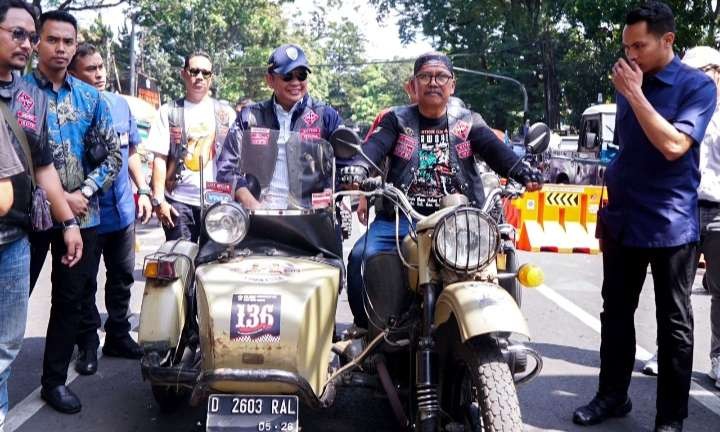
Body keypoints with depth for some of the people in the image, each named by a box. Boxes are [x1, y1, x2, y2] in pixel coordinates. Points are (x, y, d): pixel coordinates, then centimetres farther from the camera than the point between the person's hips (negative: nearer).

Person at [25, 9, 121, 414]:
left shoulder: (91, 98, 7)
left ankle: (55, 379, 25)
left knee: (72, 300, 10)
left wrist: (82, 193, -8)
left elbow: (112, 156, 6)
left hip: (81, 214, 3)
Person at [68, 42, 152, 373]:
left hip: (122, 209, 5)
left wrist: (143, 190, 10)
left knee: (122, 277, 15)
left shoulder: (120, 104, 8)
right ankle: (88, 344, 21)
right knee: (85, 283, 7)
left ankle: (118, 335, 30)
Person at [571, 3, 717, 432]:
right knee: (616, 314, 13)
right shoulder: (630, 83, 10)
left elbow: (673, 146, -22)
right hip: (623, 221, 6)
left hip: (670, 225, -6)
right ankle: (612, 394, 27)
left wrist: (635, 94, -19)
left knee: (674, 323, 4)